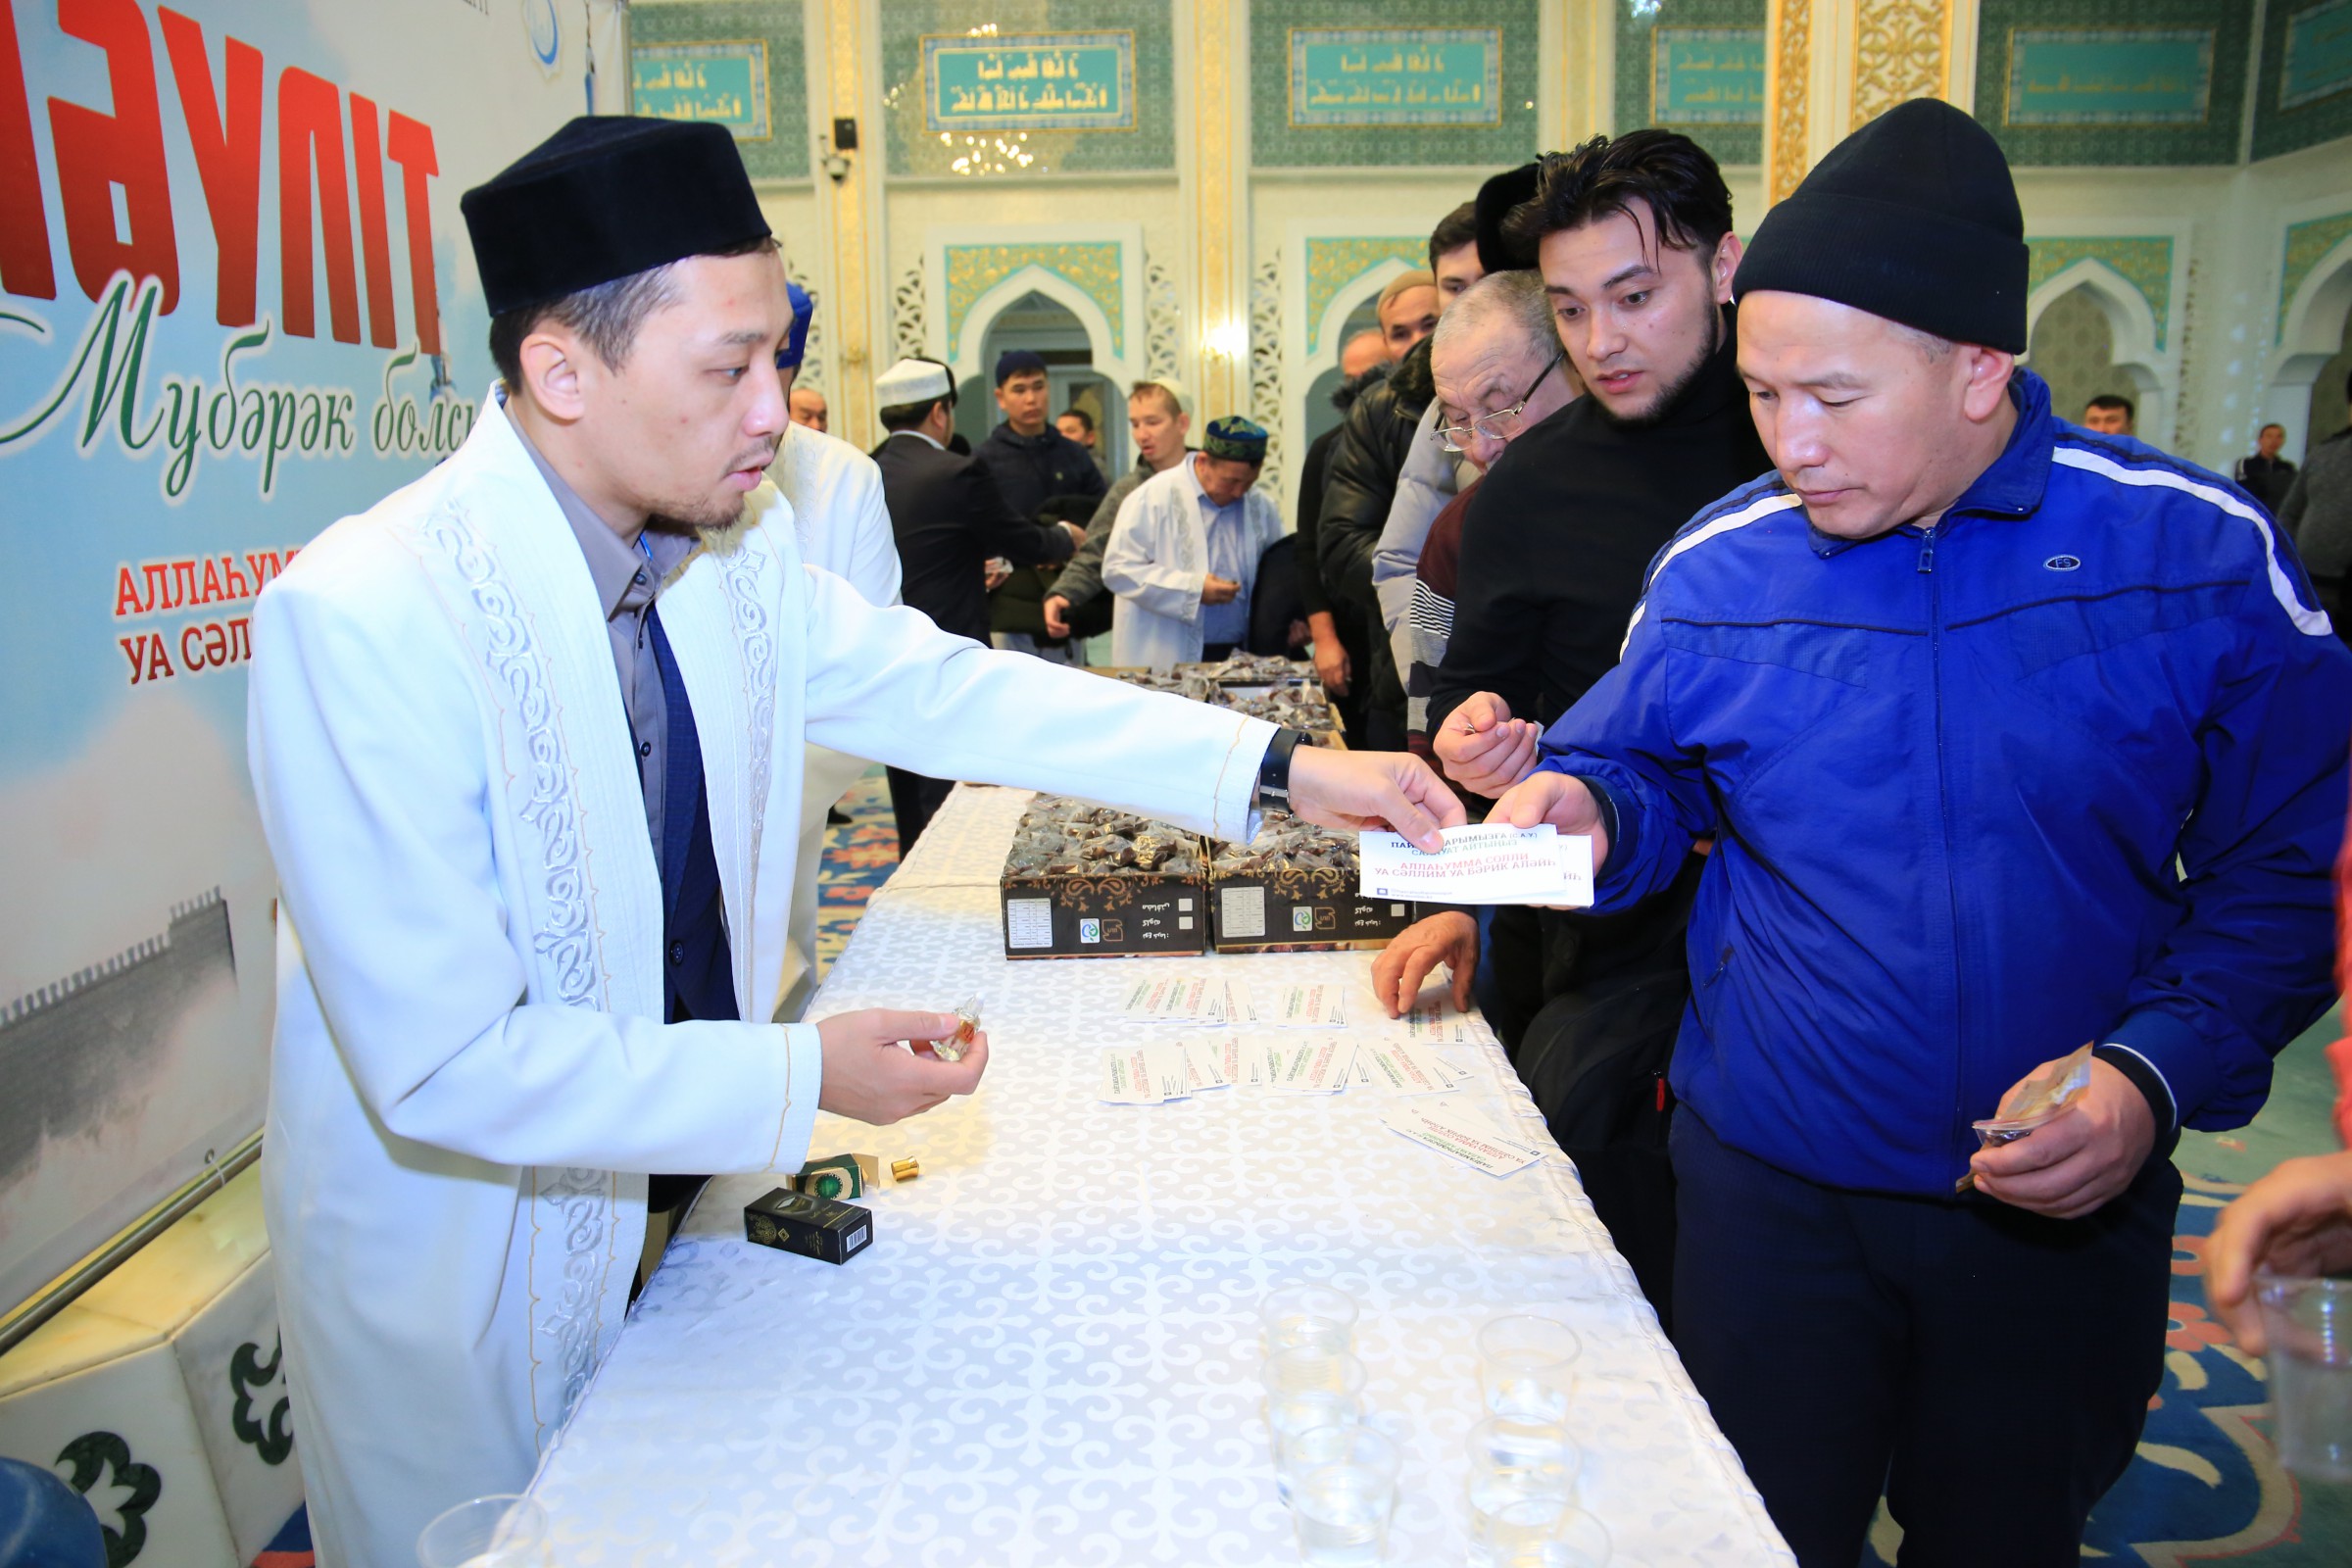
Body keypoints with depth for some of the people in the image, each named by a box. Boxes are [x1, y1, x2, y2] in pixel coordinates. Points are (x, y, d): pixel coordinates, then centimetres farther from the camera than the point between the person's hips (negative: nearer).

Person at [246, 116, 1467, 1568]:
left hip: (678, 1182, 6)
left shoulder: (733, 549, -9)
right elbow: (446, 1063, -27)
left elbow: (946, 688, -2)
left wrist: (1279, 766, -6)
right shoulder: (363, 616, -28)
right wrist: (802, 1080, -25)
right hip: (464, 1271, -5)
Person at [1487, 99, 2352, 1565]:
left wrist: (2158, 1072, -18)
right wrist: (1583, 813, -15)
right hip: (1773, 1187, 1)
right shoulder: (1712, 568, -7)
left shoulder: (2200, 550, -10)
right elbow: (1641, 777, 8)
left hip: (2068, 1198, 0)